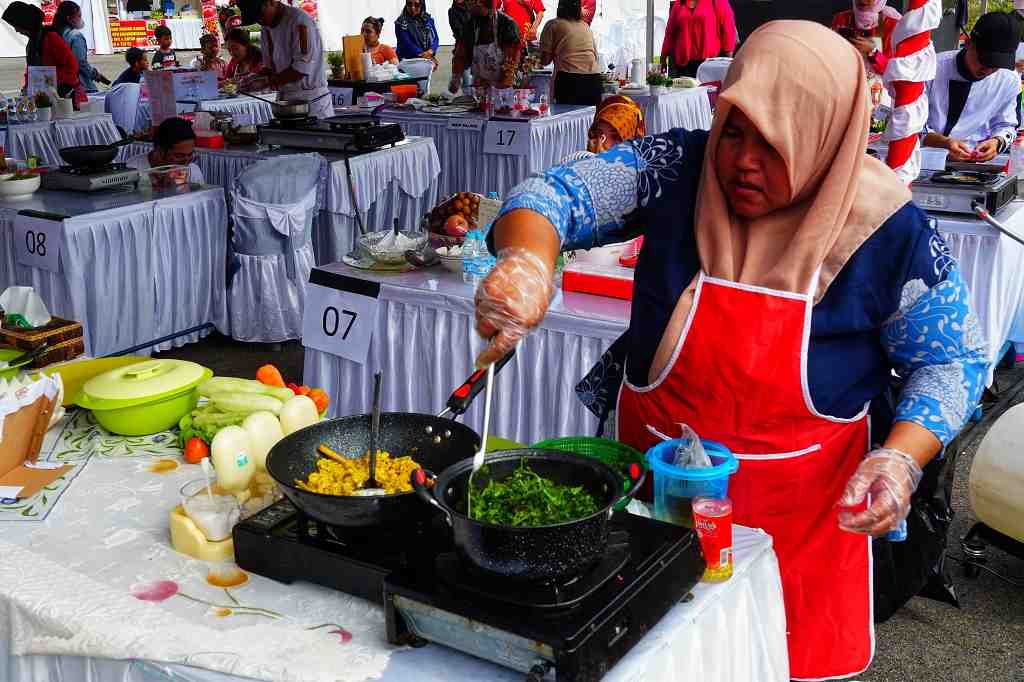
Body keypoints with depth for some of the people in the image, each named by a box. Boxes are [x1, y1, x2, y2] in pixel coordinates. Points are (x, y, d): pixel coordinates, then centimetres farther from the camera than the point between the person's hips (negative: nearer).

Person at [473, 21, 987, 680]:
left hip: (804, 512, -1)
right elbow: (552, 196, -17)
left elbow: (953, 360, -5)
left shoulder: (889, 231, -16)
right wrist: (527, 261, -40)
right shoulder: (679, 169, -13)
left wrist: (901, 457, -22)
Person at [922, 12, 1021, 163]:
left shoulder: (1010, 80, 1)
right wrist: (944, 142, -23)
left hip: (977, 161, 4)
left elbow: (1006, 126, 16)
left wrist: (997, 142, -8)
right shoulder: (933, 70, -11)